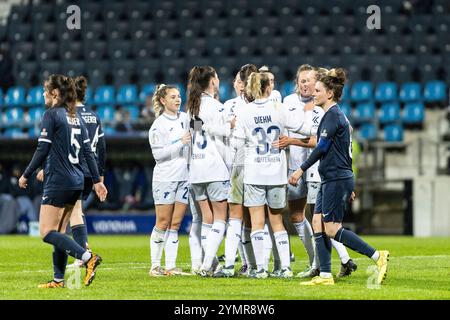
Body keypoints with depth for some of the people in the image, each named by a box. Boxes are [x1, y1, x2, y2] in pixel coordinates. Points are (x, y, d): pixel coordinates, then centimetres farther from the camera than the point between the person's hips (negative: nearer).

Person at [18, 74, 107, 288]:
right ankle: (58, 279, 10)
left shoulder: (51, 115, -9)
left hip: (58, 182, -8)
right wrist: (97, 180, 15)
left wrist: (26, 175, -4)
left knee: (47, 233, -8)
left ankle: (88, 257, -23)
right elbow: (88, 151, 13)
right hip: (76, 182, 8)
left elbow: (43, 150, -13)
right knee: (59, 232, 12)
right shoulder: (76, 118, 14)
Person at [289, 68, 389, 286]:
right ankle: (325, 275, 2)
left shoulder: (333, 115, -12)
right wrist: (350, 187, 23)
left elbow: (322, 147, -20)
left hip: (336, 180, -10)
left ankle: (377, 257, -8)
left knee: (331, 229, -9)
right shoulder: (337, 115, 18)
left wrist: (301, 170, -18)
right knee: (318, 224, 4)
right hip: (330, 179, 10)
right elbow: (346, 152, 21)